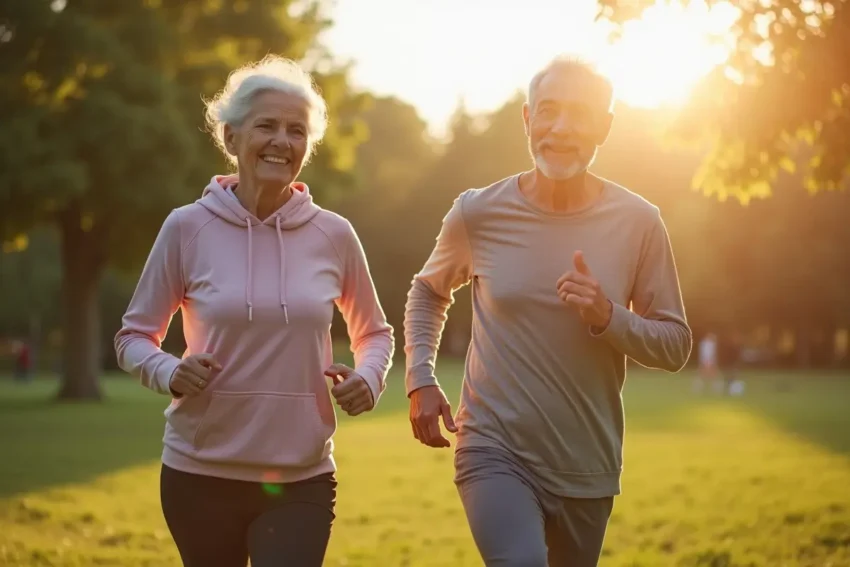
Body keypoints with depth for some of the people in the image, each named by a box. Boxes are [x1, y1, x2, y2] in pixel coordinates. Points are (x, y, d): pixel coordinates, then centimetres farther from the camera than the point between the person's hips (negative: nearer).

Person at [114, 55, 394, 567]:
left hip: (303, 481, 0)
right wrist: (169, 374, -16)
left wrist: (370, 377, -7)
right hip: (200, 475, 0)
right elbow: (134, 337, 4)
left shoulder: (334, 235, -1)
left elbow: (373, 332, 14)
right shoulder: (188, 227, -6)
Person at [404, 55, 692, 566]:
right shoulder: (479, 213, -5)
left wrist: (608, 317, -19)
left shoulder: (637, 222, -5)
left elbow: (675, 345, -1)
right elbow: (429, 292, 15)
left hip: (587, 468, 2)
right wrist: (421, 380, 2)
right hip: (495, 452, -2)